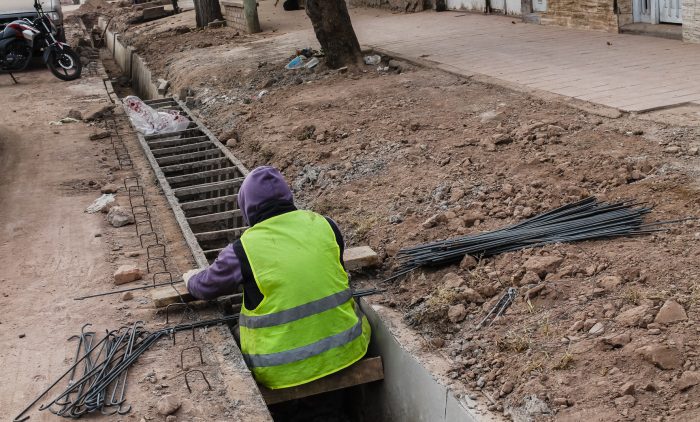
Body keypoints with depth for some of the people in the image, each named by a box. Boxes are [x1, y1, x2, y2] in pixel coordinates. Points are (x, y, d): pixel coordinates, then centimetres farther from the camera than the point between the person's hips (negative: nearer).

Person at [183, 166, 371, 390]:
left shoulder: (243, 251, -10)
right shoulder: (324, 225, -1)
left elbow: (204, 287, 9)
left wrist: (191, 277, 34)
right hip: (343, 351, 3)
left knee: (235, 329, 23)